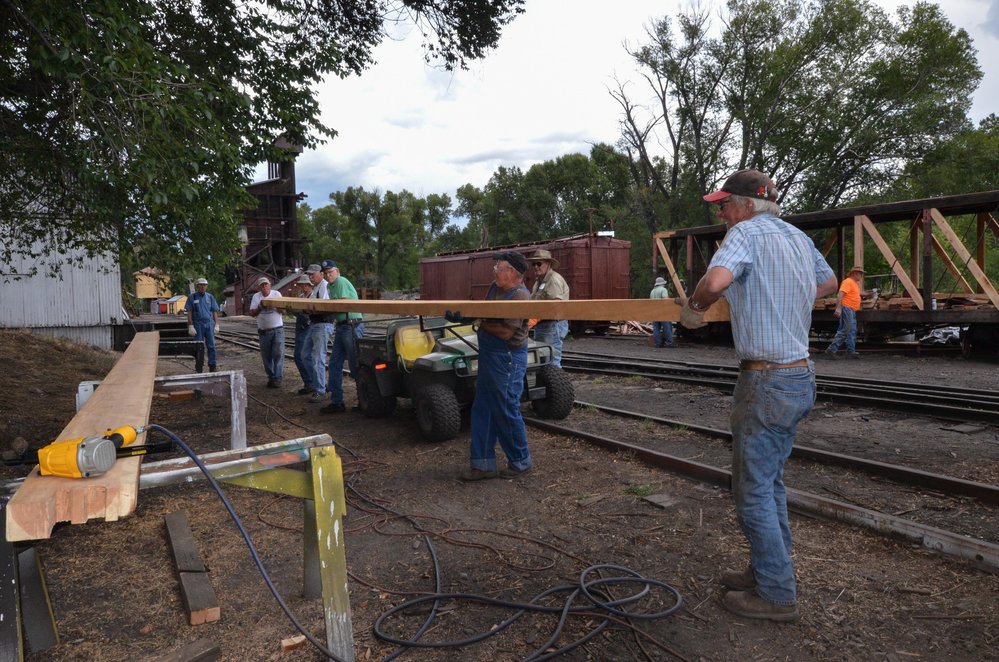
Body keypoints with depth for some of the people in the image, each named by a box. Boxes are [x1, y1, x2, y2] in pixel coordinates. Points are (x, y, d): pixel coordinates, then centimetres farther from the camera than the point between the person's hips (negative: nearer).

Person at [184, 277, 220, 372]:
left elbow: (215, 312, 10)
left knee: (211, 346, 0)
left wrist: (216, 325, 2)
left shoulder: (210, 297, 9)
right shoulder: (192, 297, 2)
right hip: (198, 325, -1)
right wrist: (191, 326, -7)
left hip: (209, 324, 2)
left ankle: (213, 366, 5)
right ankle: (199, 368, 11)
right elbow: (189, 313, 0)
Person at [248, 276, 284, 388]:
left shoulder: (276, 294, -1)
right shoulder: (256, 297, 4)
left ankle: (277, 378, -4)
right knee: (266, 356, 5)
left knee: (278, 354, -8)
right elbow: (252, 314, 2)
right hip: (263, 331, 2)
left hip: (277, 329, -2)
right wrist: (260, 307, -15)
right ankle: (271, 376, 16)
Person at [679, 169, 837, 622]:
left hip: (767, 381, -9)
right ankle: (768, 570, 32)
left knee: (753, 489, 2)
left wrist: (694, 306, -14)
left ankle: (776, 594, 13)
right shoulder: (798, 237, 11)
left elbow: (716, 281, -33)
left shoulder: (747, 233, -14)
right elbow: (827, 283, 28)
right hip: (801, 376, 9)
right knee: (771, 483, 19)